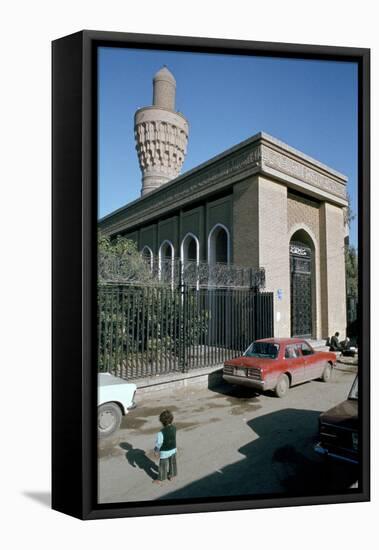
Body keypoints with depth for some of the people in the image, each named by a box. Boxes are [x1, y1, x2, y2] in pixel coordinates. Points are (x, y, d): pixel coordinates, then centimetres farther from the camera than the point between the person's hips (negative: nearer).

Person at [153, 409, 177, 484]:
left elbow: (159, 443, -21)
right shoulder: (174, 428, -13)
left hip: (164, 452, -5)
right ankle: (171, 475, 42)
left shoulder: (161, 433, -32)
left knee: (163, 466, 15)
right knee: (173, 463, 23)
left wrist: (156, 451, -5)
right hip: (173, 450, 5)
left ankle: (160, 479, 32)